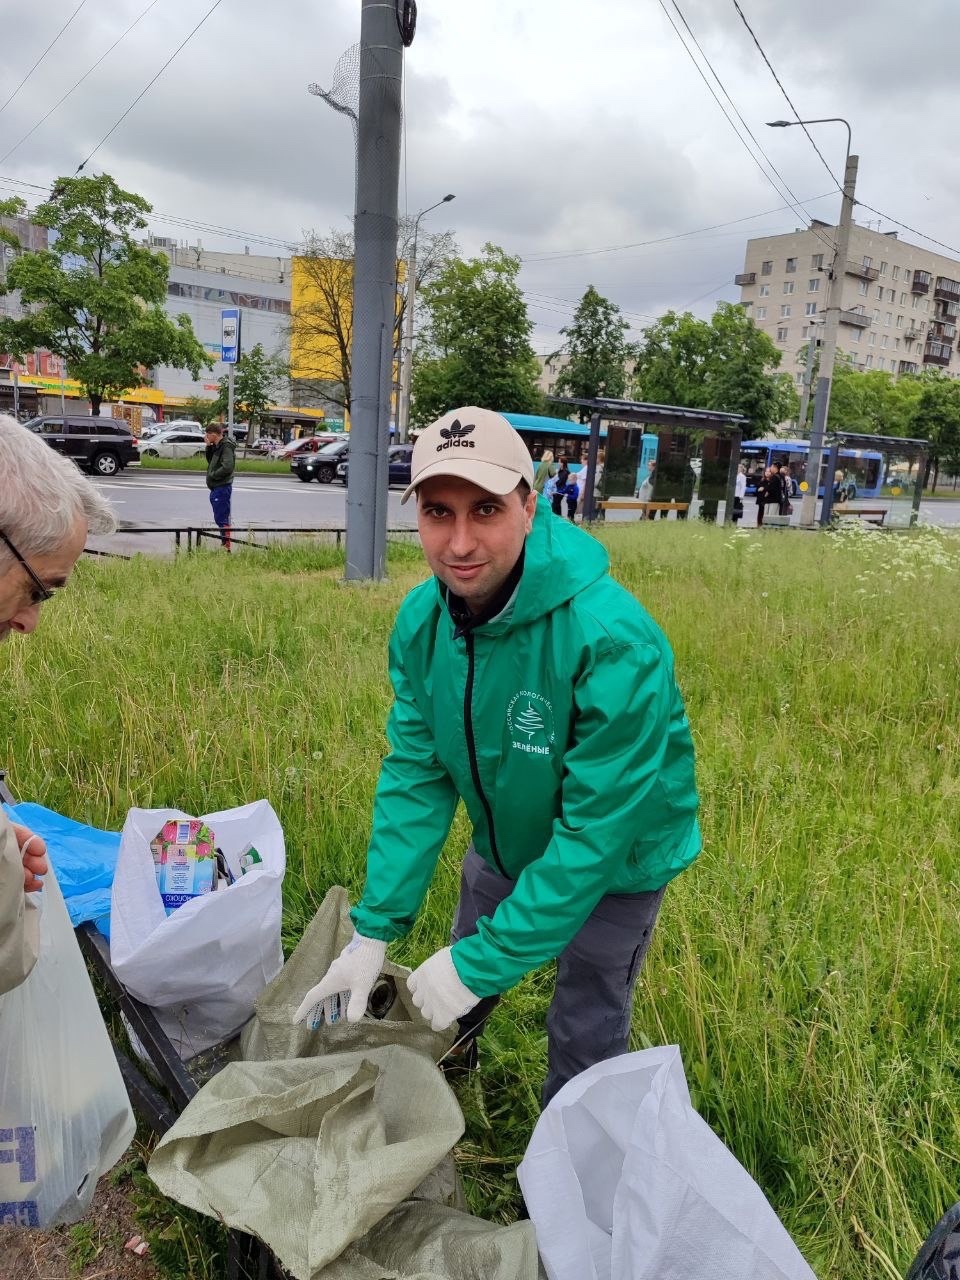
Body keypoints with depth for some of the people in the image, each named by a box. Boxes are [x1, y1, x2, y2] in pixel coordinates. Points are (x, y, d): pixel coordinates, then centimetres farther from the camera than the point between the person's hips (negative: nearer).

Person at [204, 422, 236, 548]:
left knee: (221, 519, -10)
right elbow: (210, 461, 21)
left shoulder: (226, 446, -15)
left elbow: (227, 467, -25)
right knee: (221, 519, 14)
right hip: (216, 487, 10)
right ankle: (224, 544, 21)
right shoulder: (217, 446, 14)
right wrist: (209, 447, 8)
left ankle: (227, 546, -7)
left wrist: (212, 475, -15)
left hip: (222, 487, -10)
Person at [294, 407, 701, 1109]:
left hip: (616, 859, -5)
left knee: (585, 1032, 8)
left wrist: (481, 963, -29)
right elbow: (416, 773, -13)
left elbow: (597, 830, -34)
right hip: (507, 838, 5)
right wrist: (375, 929, -17)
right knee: (460, 973, 24)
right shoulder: (422, 620, -18)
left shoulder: (614, 642, -38)